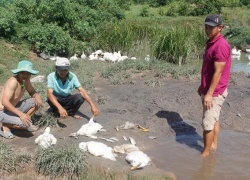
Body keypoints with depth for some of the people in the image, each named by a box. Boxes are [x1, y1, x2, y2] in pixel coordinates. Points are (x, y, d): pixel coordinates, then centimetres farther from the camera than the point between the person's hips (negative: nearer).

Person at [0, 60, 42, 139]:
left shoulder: (26, 80, -3)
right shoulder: (13, 82, -27)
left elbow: (32, 92, 13)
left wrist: (37, 96, -13)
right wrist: (21, 114, -40)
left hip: (14, 108, 8)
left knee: (37, 101, -1)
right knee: (25, 124, -30)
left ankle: (25, 122, 9)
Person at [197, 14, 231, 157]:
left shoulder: (221, 45, -21)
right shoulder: (211, 43, 10)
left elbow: (218, 72, -23)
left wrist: (209, 93, -24)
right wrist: (202, 86, 22)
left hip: (215, 92, -10)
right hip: (209, 89, 10)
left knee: (208, 123, -4)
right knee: (214, 119, 18)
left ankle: (205, 153, 8)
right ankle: (214, 145, 30)